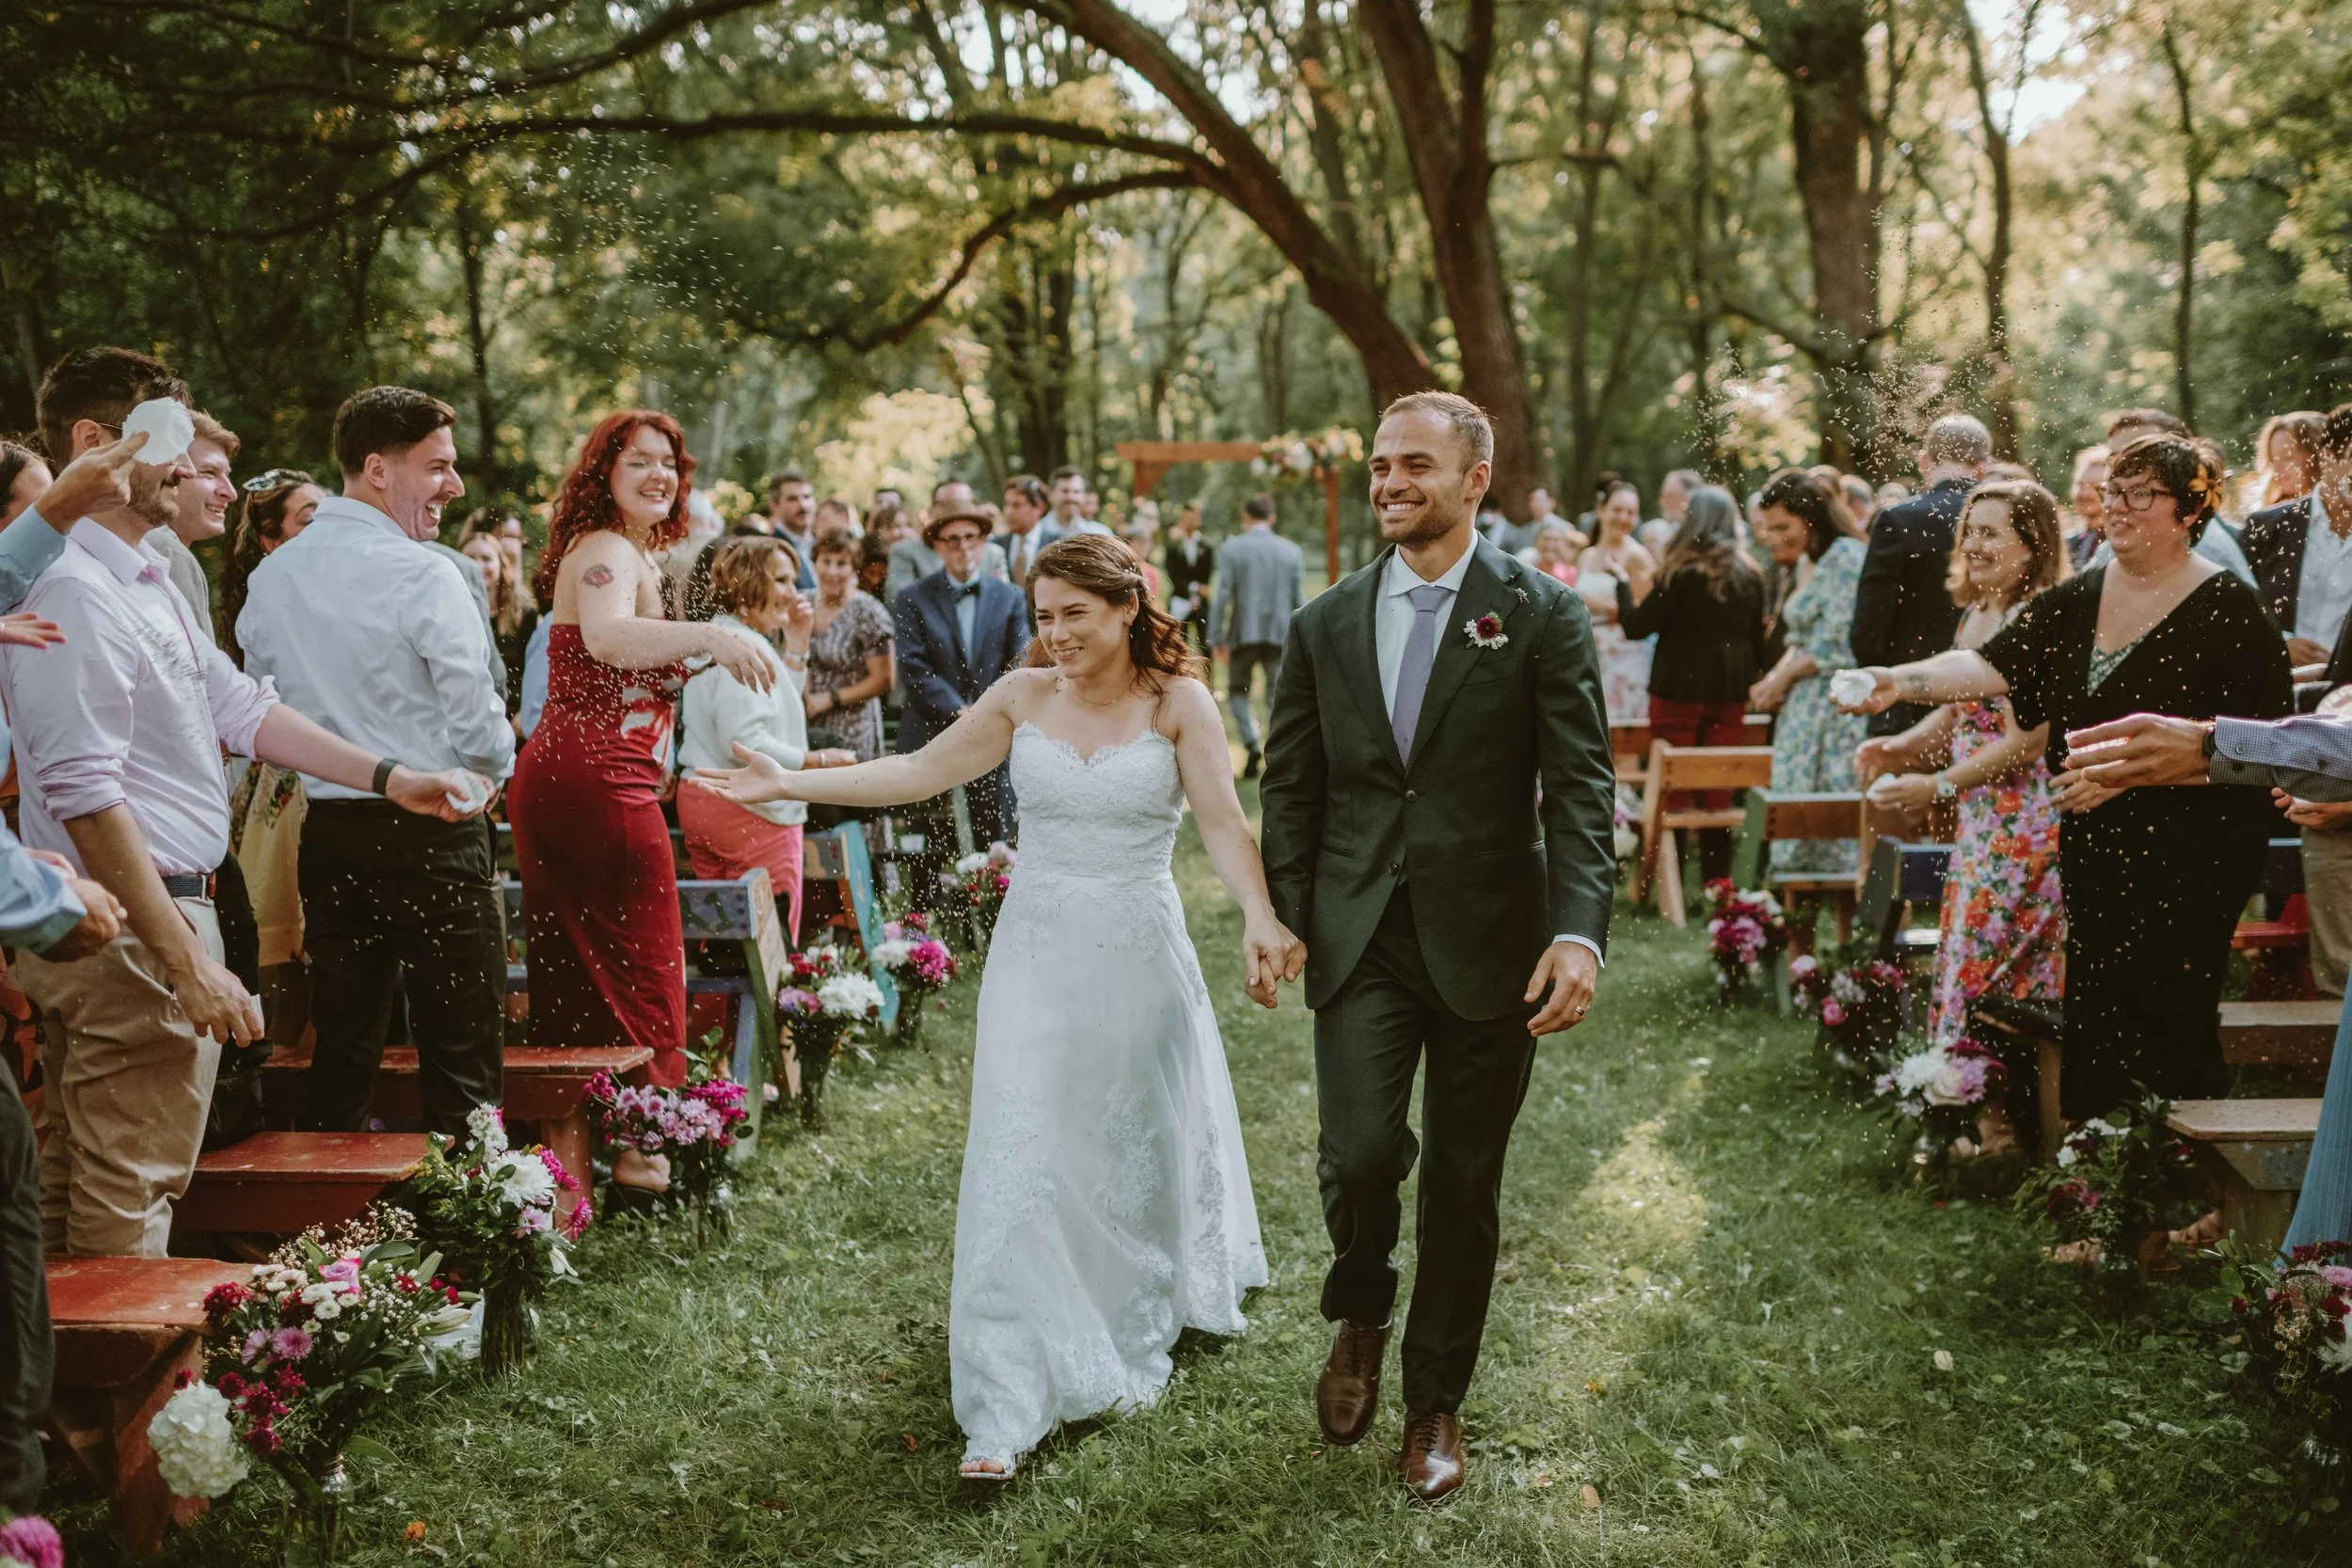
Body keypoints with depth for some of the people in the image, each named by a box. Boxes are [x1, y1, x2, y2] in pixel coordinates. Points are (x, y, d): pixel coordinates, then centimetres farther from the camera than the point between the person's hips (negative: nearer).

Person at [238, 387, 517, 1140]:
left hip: (326, 828, 7)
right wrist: (492, 769, 6)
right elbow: (480, 726, -15)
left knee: (341, 1049, 15)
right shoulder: (424, 576, -14)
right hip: (432, 832, -6)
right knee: (460, 1058, 1)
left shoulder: (271, 575, 6)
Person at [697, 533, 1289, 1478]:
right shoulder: (1023, 697, 1)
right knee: (1023, 1162, -4)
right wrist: (788, 784, -3)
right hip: (1039, 959, 1)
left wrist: (1259, 918, -32)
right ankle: (1009, 1407, 1)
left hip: (1139, 959, -1)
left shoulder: (1178, 701, -6)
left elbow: (1223, 823, -15)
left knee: (1141, 1149, 15)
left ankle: (1139, 1327, 44)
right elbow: (918, 773, 3)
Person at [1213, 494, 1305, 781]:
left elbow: (1223, 594, -7)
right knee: (1278, 695, 7)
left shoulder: (1230, 549, -2)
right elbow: (1299, 599, 4)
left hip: (1244, 633, -1)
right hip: (1281, 634, 2)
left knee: (1238, 690, 13)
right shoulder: (1291, 551, 5)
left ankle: (1251, 744, -7)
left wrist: (1218, 638, -3)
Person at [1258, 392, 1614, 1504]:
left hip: (1488, 942, -1)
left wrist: (1580, 931, -20)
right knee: (1359, 1152, -12)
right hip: (1359, 940, 2)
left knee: (1464, 1184, 9)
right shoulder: (1326, 624, 7)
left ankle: (1436, 1403, 30)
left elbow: (1581, 787, -8)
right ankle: (1360, 1315, 23)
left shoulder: (1542, 616, -3)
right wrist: (1284, 918, -2)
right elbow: (1290, 788, 9)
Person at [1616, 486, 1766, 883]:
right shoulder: (1749, 575, 7)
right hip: (1730, 691, 5)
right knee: (1719, 789, 8)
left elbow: (1636, 627, -9)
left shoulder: (1680, 572, -10)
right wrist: (1751, 679, 21)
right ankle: (1717, 882, 9)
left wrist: (1626, 589, 8)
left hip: (1680, 690, -5)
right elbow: (1757, 639, 10)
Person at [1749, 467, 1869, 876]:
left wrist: (1783, 678, -5)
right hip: (1805, 712, 9)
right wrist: (1774, 681, 2)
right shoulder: (1805, 563, 15)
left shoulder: (1845, 555, -11)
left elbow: (1838, 645, -16)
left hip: (1837, 708, -9)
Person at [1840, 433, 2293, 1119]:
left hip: (2188, 860, -5)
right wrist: (1901, 680, -19)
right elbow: (1994, 664, -2)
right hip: (2094, 851, 6)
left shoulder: (2226, 608, -8)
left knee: (2164, 1027, -5)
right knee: (2091, 1026, 9)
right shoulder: (2078, 600, 9)